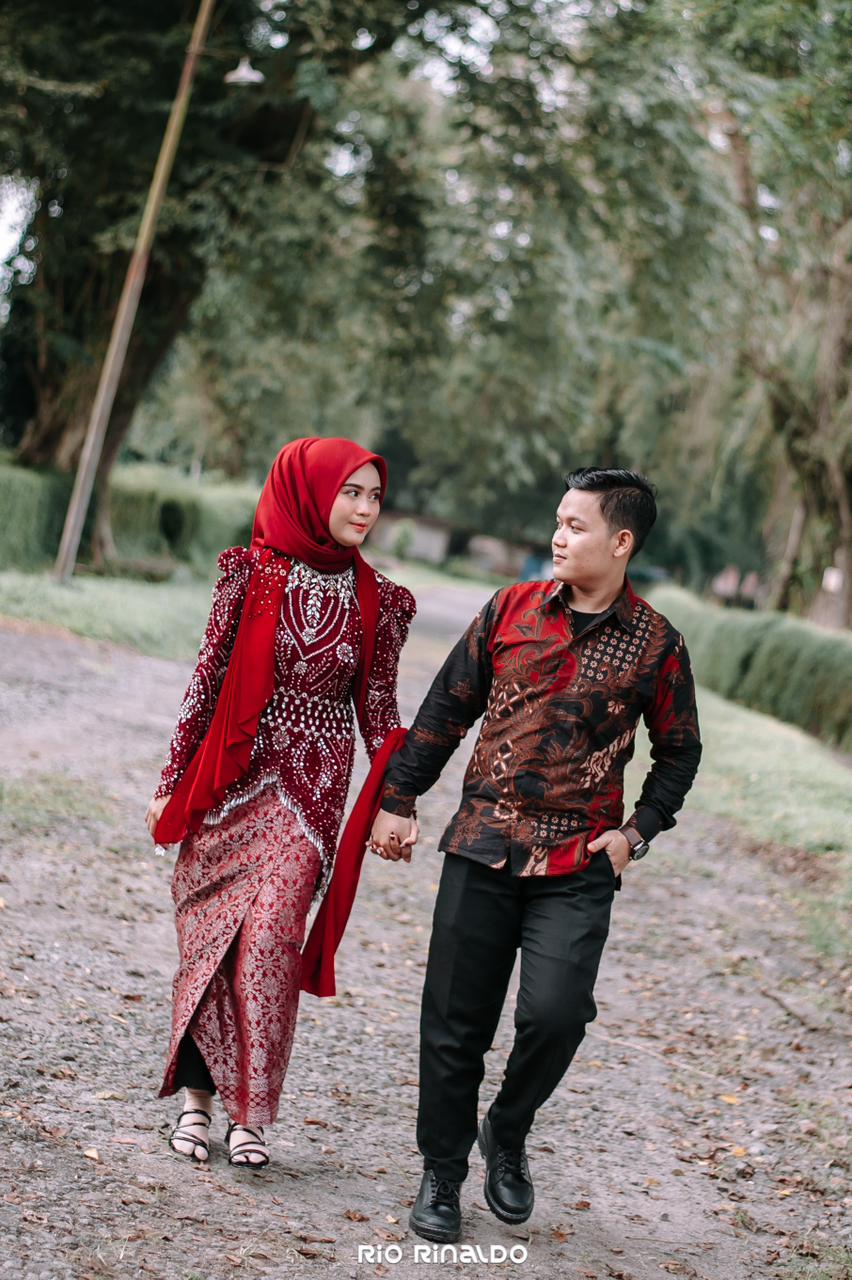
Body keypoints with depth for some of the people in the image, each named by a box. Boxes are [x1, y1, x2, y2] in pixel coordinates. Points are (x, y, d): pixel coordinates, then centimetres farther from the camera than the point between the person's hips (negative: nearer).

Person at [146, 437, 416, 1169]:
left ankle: (250, 1112, 4)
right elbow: (209, 677, 0)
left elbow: (378, 706, 7)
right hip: (233, 779, 0)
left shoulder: (377, 600, 2)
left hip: (313, 787, 0)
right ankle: (198, 1094, 18)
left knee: (271, 941, -7)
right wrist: (174, 780, 0)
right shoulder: (252, 573, -3)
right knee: (211, 936, 4)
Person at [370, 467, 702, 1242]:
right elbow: (446, 710, 10)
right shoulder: (511, 609, 3)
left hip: (578, 865, -2)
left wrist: (638, 832, -1)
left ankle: (508, 1134, 14)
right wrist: (398, 801, 9)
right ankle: (442, 1176, 23)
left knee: (554, 1011, -16)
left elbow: (678, 754, 11)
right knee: (455, 1023, 5)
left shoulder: (655, 644, 0)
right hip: (483, 848, 2)